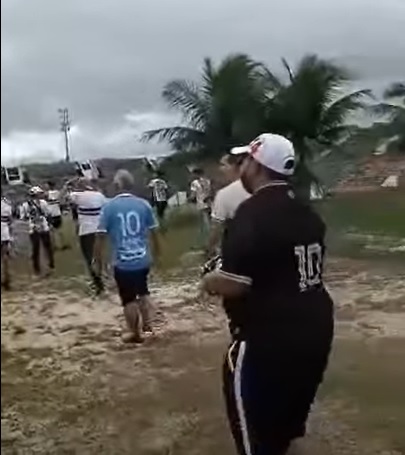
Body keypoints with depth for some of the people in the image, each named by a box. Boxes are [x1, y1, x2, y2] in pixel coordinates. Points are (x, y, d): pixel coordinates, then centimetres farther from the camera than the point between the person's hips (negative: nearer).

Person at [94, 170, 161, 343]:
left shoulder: (109, 207, -10)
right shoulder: (143, 204, -4)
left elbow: (101, 236, -10)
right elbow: (154, 231, 5)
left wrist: (98, 259, 2)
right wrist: (157, 249, 23)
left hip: (123, 262, -3)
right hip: (143, 259, 3)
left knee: (128, 299, 12)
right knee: (143, 291, 27)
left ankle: (135, 333, 23)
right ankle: (146, 324, 32)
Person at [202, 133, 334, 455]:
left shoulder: (253, 212, -20)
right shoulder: (306, 211, 7)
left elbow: (233, 284, -24)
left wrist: (209, 282, -2)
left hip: (269, 337, -8)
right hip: (314, 328, 8)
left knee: (255, 424, 9)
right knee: (287, 416, 26)